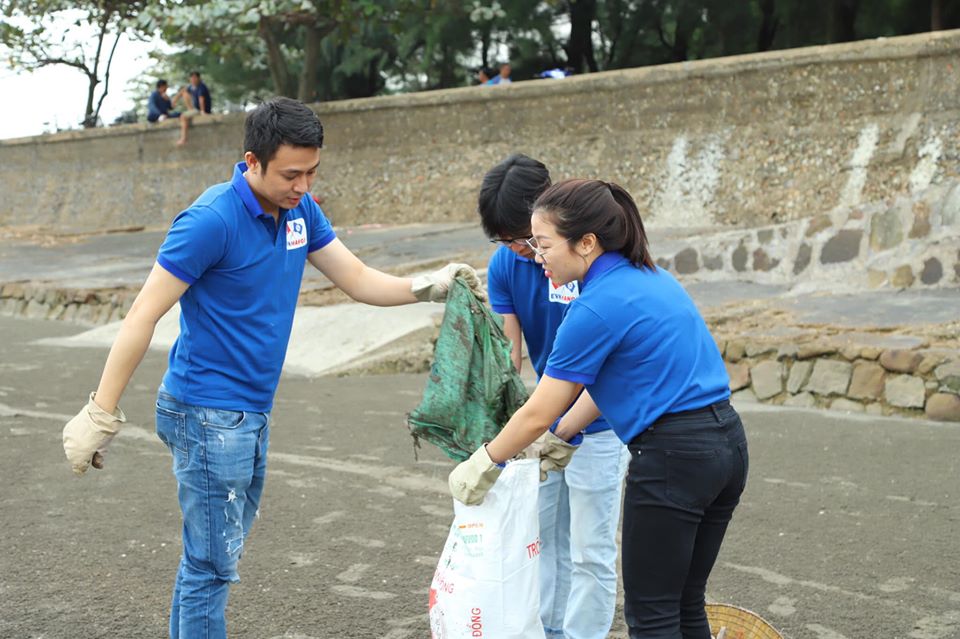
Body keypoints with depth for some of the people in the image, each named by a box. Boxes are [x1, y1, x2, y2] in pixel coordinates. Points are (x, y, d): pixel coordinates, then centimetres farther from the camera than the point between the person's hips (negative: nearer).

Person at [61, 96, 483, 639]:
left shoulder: (299, 209, 3)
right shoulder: (213, 221, -21)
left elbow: (359, 279, 9)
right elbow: (143, 317, -18)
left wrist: (427, 287, -9)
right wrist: (101, 415, -16)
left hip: (252, 412, 8)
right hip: (209, 415, -8)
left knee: (216, 554, 16)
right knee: (214, 564, -1)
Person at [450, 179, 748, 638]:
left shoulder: (598, 306, -16)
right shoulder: (648, 277, 11)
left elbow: (538, 414, -9)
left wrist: (481, 465, 5)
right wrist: (562, 436, 23)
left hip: (673, 459, -9)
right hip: (726, 444, 9)